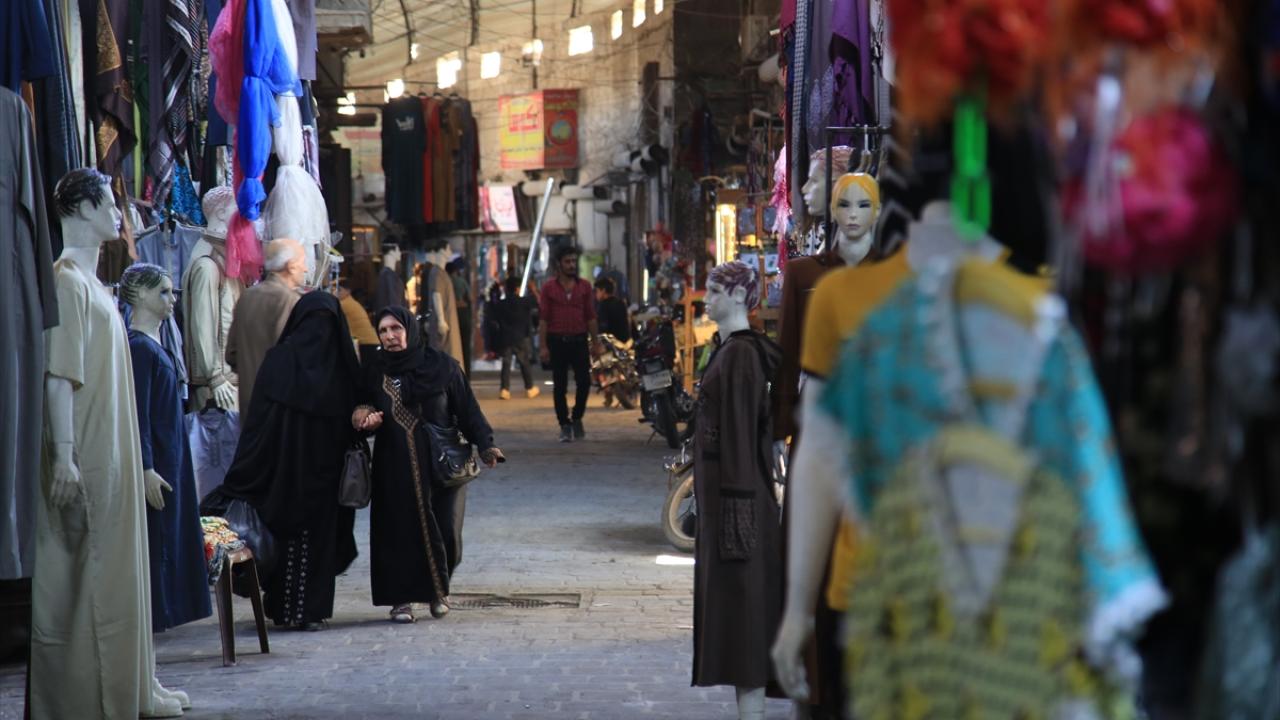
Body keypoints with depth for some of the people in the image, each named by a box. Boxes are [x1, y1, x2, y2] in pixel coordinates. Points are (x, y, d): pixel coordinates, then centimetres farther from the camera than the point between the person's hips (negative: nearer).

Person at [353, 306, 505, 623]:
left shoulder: (441, 365, -1)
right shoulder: (374, 370, 6)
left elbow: (467, 409, -1)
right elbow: (362, 412, 14)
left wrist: (486, 445, -12)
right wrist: (364, 418, -10)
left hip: (439, 464, -1)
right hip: (394, 468, 1)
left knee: (444, 532, -5)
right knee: (398, 531, -4)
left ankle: (438, 589, 20)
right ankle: (400, 599, 6)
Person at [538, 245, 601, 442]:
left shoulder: (584, 286, 7)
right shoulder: (549, 287, 1)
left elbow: (591, 316, 9)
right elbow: (543, 318, -2)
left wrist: (596, 343, 5)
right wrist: (543, 346, -8)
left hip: (579, 340, 2)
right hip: (557, 342, -2)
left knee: (584, 382, -4)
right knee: (560, 386, 2)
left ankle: (577, 419, 17)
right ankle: (565, 426, 10)